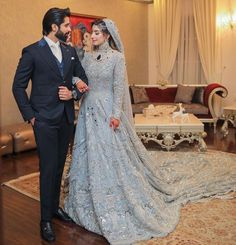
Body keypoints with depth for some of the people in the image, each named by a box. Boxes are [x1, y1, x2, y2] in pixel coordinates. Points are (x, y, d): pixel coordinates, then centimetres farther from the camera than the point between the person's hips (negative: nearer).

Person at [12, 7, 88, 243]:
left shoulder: (70, 51, 9)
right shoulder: (32, 52, -7)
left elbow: (83, 79, 12)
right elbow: (18, 86, -4)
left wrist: (73, 93, -8)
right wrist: (30, 115, -8)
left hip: (66, 118, 5)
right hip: (45, 120, -5)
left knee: (59, 166, 15)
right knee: (48, 169, 0)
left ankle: (55, 206, 33)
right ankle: (46, 220, 14)